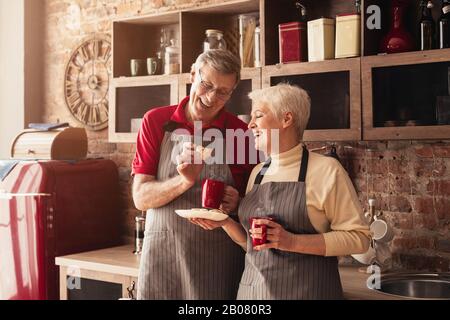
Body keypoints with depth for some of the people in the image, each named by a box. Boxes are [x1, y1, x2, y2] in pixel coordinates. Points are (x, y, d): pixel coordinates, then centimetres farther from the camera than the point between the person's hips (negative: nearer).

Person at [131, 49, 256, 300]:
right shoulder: (156, 122, 0)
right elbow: (141, 198, -5)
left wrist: (237, 203, -14)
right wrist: (184, 181, -22)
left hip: (219, 259, 0)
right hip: (163, 253, 0)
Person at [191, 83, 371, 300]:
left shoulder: (326, 169, -10)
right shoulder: (257, 172, 8)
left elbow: (358, 237, -13)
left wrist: (293, 241, -21)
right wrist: (225, 223, -4)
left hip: (306, 292, -5)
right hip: (253, 289, 6)